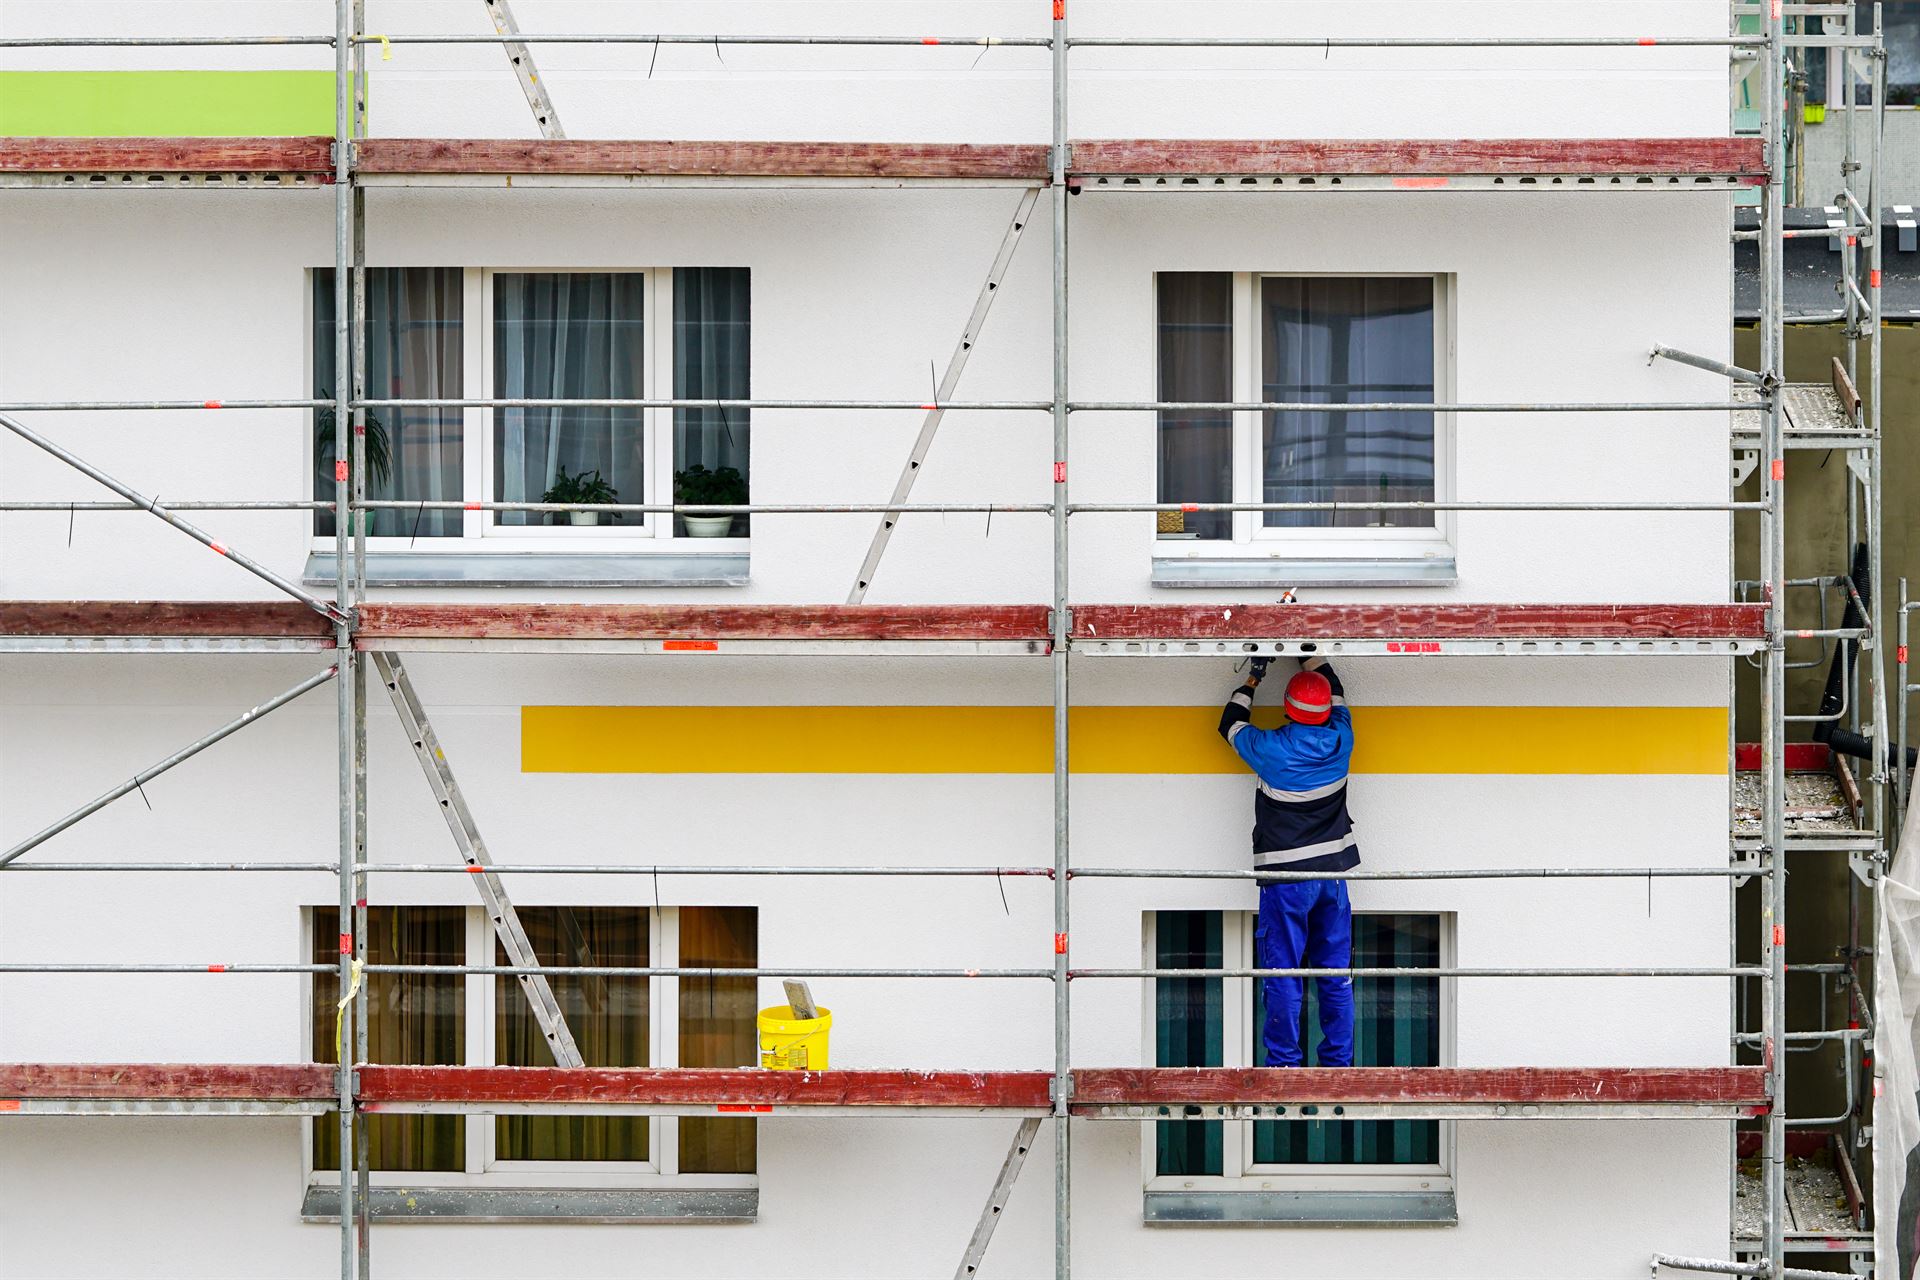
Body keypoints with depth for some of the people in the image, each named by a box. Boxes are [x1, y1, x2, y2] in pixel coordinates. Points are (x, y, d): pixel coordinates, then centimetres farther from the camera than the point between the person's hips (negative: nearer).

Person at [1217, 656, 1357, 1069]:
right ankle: (1338, 1061, 13)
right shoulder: (1340, 740, -5)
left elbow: (1231, 725, 6)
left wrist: (1254, 677, 16)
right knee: (1335, 973, 10)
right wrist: (1313, 658, 28)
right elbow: (1337, 696, 17)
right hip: (1334, 871, 4)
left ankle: (1283, 1063, 3)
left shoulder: (1272, 749, -15)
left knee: (1283, 975, 2)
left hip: (1286, 877, -4)